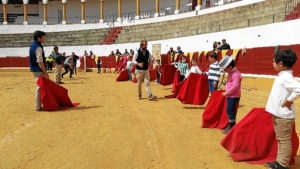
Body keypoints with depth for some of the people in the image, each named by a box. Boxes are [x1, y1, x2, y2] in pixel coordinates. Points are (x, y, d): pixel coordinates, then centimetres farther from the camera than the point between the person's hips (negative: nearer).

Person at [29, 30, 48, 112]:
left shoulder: (32, 46, 14)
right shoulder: (38, 47, -16)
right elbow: (40, 62, -21)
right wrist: (45, 73, -20)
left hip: (34, 69, 10)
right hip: (38, 70, -10)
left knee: (39, 87, 16)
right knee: (40, 87, -5)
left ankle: (38, 105, 24)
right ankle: (38, 107, 1)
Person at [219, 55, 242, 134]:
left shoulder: (236, 74, -19)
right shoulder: (231, 73, 12)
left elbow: (235, 86, -25)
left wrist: (226, 92, -17)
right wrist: (227, 93, 10)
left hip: (234, 96, -10)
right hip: (230, 95, 10)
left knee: (230, 110, -6)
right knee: (229, 110, 14)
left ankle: (232, 127, 2)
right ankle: (230, 126, 25)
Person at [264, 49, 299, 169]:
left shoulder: (286, 77, -20)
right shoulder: (282, 75, 10)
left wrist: (289, 100, -22)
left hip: (284, 115, -10)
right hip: (278, 113, 10)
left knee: (284, 140, 2)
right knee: (280, 139, 18)